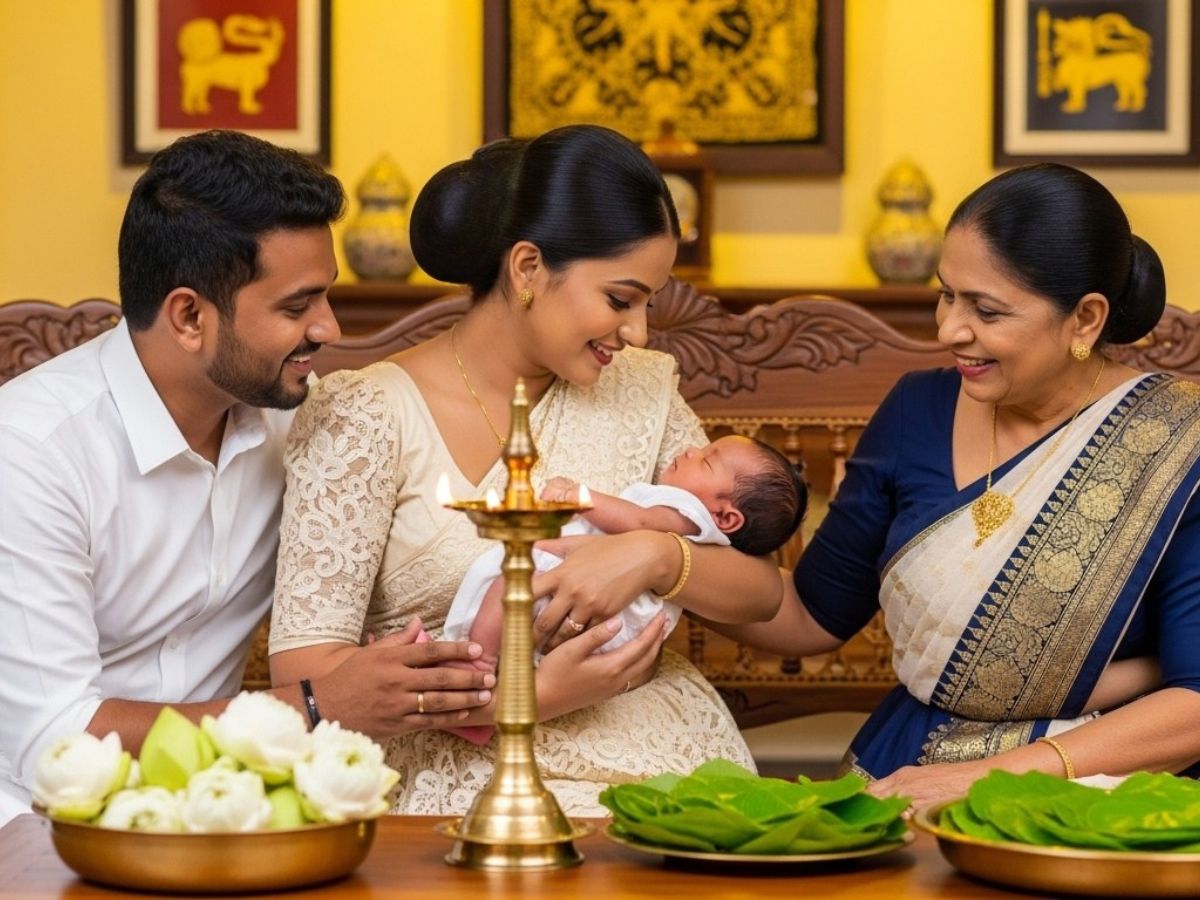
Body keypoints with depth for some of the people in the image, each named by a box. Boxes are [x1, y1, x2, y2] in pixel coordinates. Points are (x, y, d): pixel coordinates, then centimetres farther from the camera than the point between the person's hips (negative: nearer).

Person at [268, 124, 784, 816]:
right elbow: (303, 670, -9)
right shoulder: (365, 417, -2)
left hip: (668, 756, 5)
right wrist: (538, 696, -14)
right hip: (472, 776, -4)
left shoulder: (641, 389, 14)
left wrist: (655, 557, -12)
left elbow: (765, 594, 11)